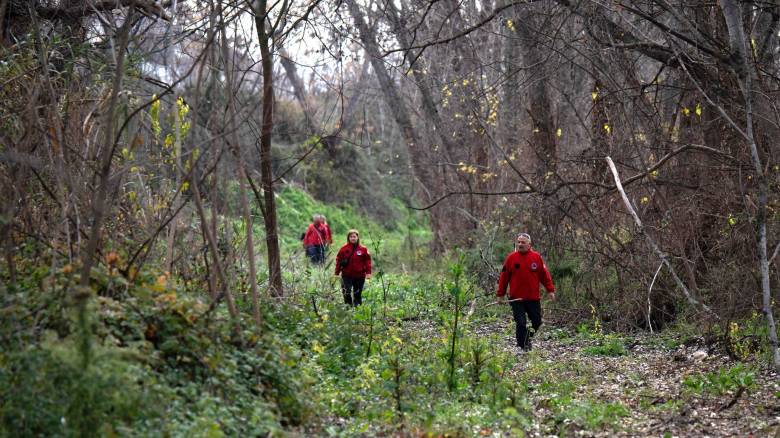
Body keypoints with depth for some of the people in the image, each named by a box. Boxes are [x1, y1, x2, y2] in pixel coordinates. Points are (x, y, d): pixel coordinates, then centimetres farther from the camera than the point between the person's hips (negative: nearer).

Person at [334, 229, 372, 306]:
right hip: (347, 275, -1)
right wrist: (337, 273, 1)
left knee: (358, 294, 10)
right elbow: (338, 260, 2)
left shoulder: (363, 249, -1)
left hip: (359, 276, 1)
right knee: (347, 293, -12)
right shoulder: (344, 249, 0)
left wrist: (368, 272, -8)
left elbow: (367, 261, 0)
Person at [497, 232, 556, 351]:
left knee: (537, 322, 8)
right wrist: (501, 294, 2)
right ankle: (522, 347, 6)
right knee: (520, 323, -4)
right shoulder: (511, 257, 0)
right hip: (516, 299, -2)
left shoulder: (536, 257, 3)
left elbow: (544, 274, 5)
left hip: (533, 298, 2)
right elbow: (504, 277, 2)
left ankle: (528, 338, 33)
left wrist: (550, 290, 1)